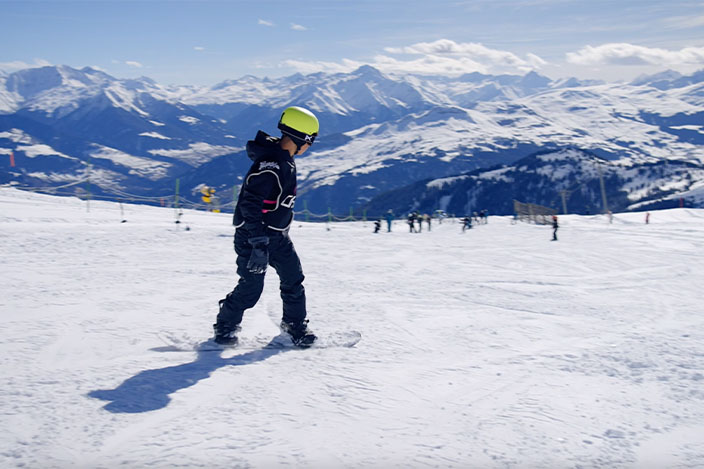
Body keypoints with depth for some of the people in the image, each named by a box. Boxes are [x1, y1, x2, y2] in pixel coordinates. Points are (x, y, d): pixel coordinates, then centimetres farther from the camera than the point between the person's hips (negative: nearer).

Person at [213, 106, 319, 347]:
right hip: (254, 235, -9)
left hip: (277, 236, 9)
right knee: (251, 288, -4)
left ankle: (295, 326, 24)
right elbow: (250, 204, -29)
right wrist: (259, 245, -31)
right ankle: (225, 327, 19)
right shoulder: (269, 164, -25)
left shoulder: (286, 160, 7)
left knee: (294, 280, 8)